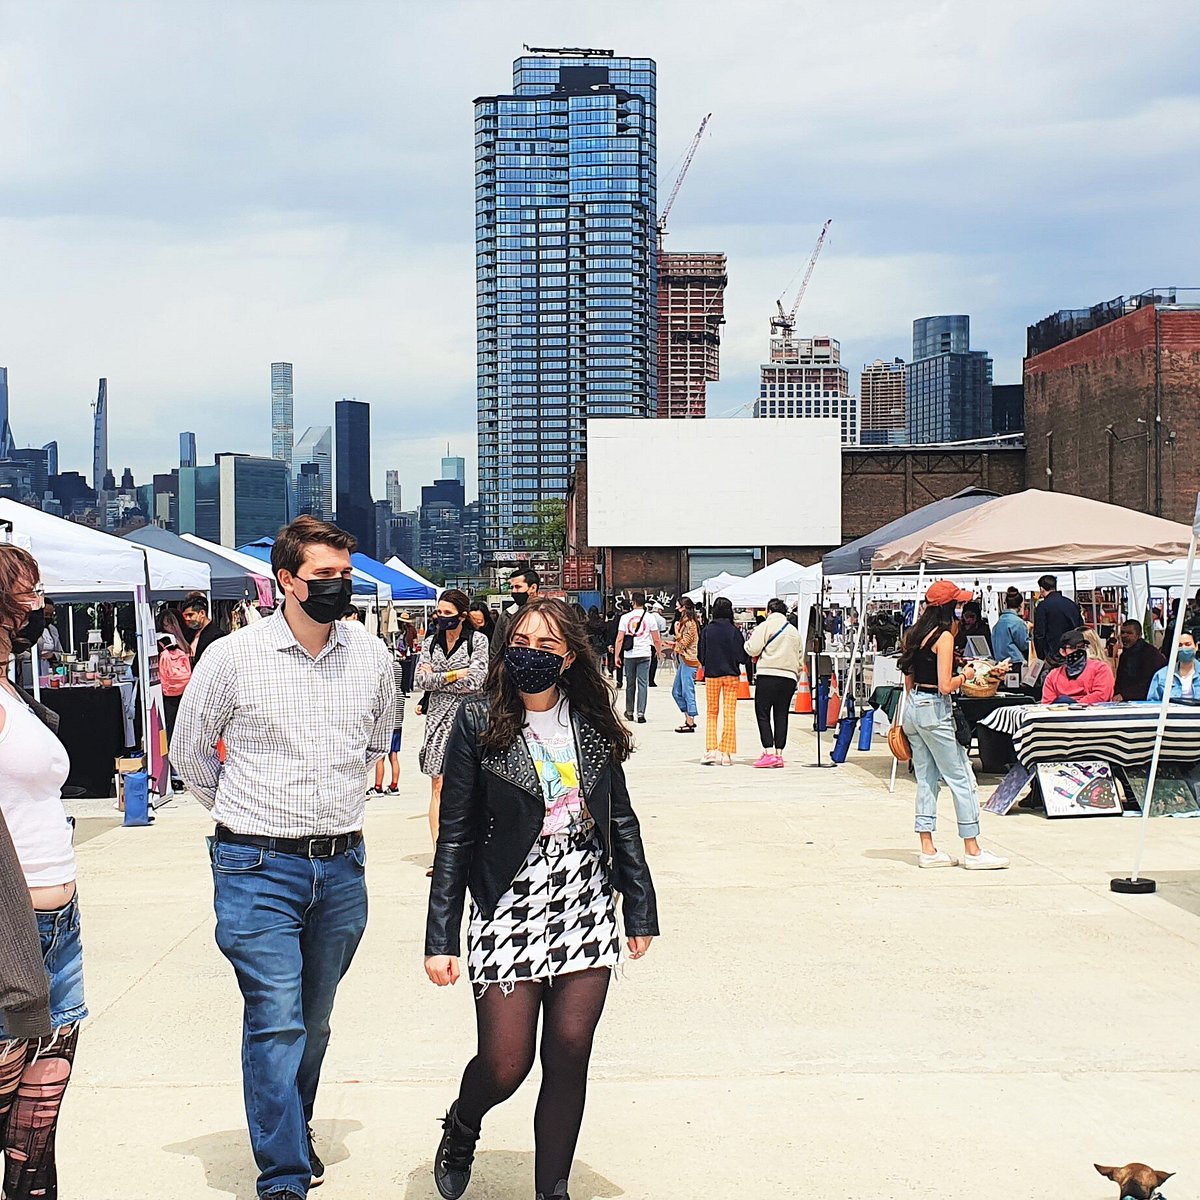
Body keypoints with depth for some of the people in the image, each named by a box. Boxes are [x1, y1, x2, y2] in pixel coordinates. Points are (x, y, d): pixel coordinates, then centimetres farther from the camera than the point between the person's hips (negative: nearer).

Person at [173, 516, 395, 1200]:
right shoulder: (232, 657, -8)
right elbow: (191, 750, 7)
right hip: (259, 867, -4)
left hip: (342, 867, 4)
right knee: (276, 1021, -8)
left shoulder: (372, 657, 3)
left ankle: (295, 1130, 37)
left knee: (314, 1020, 17)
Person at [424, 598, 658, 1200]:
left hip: (585, 912, 3)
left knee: (569, 1059, 2)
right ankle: (460, 1129, 33)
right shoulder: (479, 722, -4)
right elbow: (454, 835, -3)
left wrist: (641, 908, 11)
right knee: (504, 1066, -1)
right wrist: (440, 938, -6)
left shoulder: (592, 724, 5)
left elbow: (621, 822, 13)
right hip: (510, 913, -3)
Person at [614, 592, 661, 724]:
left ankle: (629, 712, 24)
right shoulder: (649, 618, 0)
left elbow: (620, 639, -1)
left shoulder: (625, 617, 1)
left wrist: (617, 656, 4)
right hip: (644, 654, -1)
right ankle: (641, 714, -7)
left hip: (629, 655, 1)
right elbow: (656, 640, 1)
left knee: (630, 684, 13)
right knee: (643, 684, -1)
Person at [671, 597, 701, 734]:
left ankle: (690, 724, -1)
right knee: (676, 692, 12)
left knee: (688, 692, -6)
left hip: (689, 661, -10)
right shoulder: (685, 622, 17)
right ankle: (689, 719, 19)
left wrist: (676, 631, -10)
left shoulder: (690, 623, -14)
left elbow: (683, 643, -16)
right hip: (683, 661, 10)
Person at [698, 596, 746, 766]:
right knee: (730, 714, 4)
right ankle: (726, 753, 1)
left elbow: (701, 655, -1)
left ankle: (711, 750, 0)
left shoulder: (707, 631, -6)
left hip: (711, 676, 1)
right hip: (731, 676, -1)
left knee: (712, 713, 12)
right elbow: (742, 657, -8)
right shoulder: (734, 631, -9)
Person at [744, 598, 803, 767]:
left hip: (768, 675, -5)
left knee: (763, 714, -2)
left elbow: (752, 650, -6)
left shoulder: (766, 626, -1)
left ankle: (769, 753, -11)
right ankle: (779, 753, 7)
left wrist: (748, 643, 14)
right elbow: (799, 656, 21)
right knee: (781, 715, 9)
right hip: (789, 677, 5)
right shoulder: (794, 631, 18)